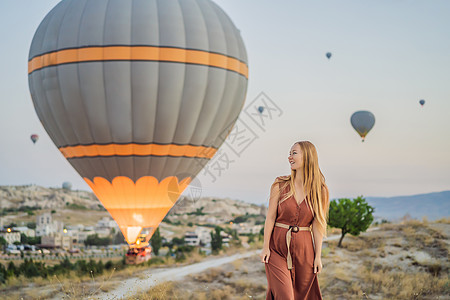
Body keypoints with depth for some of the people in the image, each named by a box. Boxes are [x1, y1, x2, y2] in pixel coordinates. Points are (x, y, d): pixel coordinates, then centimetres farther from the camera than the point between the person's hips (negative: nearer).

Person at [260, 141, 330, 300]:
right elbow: (270, 217, -1)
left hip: (304, 248, 1)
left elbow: (317, 224, 0)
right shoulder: (280, 185, -2)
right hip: (278, 246, -1)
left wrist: (318, 256, -1)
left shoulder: (319, 191, -1)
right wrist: (266, 247, -5)